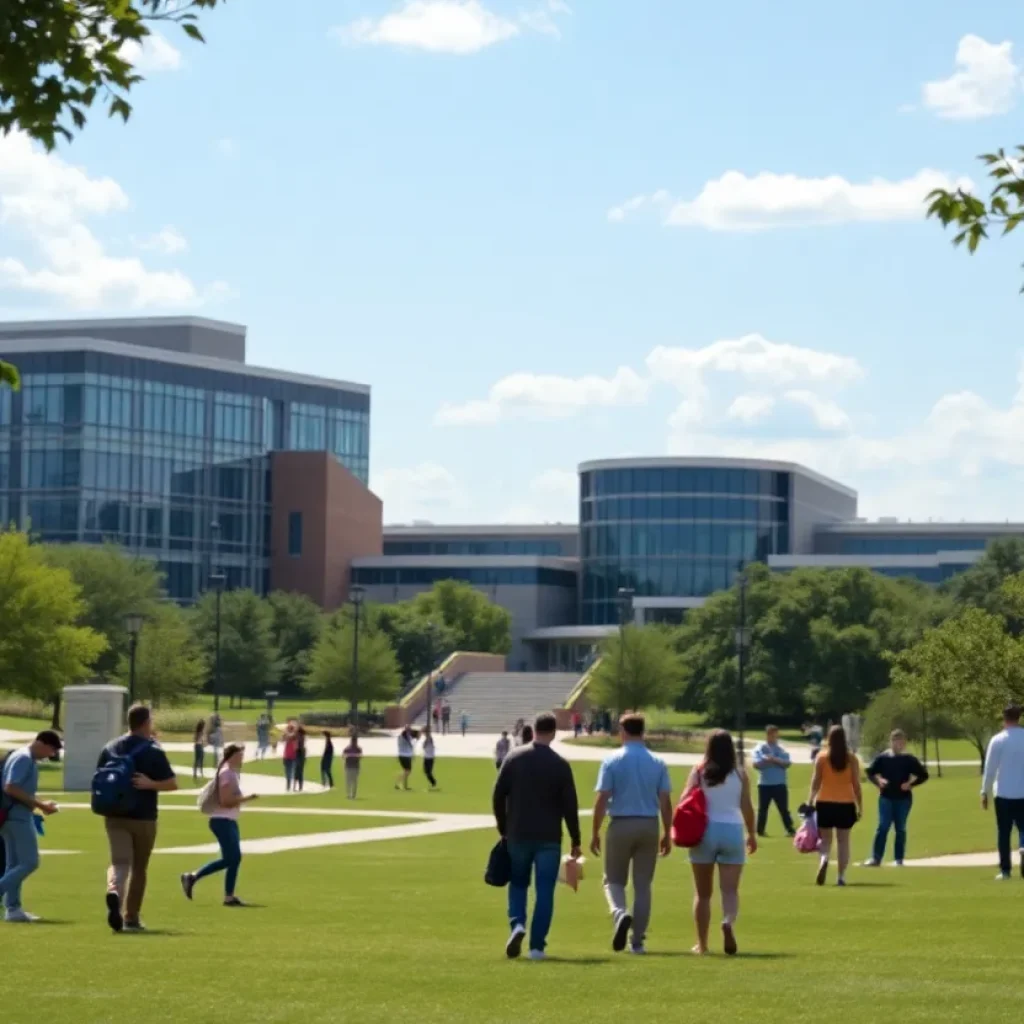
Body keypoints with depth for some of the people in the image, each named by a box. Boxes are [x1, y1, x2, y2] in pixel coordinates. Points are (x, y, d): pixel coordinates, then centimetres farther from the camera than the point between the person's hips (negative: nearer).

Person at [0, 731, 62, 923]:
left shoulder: (29, 760, 17)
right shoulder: (24, 758, -13)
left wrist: (40, 805, 10)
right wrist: (39, 805, -20)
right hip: (18, 818, -10)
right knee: (30, 862, -9)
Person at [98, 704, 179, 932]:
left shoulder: (110, 748, 4)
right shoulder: (153, 751, -7)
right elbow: (172, 784, -10)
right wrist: (151, 784, -11)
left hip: (115, 817, 2)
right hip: (143, 818, -2)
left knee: (119, 862, -3)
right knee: (139, 868, 11)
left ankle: (113, 891, -37)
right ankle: (131, 918, 17)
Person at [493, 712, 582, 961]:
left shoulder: (514, 758, 0)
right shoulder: (560, 764, -4)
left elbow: (498, 796, 1)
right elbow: (570, 805, -4)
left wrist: (503, 829, 13)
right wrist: (575, 841, 4)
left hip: (518, 835, 2)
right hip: (549, 838, -2)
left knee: (518, 883, 17)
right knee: (545, 891, 3)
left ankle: (517, 924, -9)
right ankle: (537, 946, -1)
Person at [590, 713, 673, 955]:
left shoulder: (612, 761, -5)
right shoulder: (657, 763, 2)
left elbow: (602, 799, -8)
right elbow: (665, 802, 1)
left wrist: (595, 833, -1)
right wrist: (667, 834, 10)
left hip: (620, 825, -2)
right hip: (649, 826, 2)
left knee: (614, 880, 12)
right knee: (643, 885, 10)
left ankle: (620, 913, -19)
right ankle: (637, 941, 9)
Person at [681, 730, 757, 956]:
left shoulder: (699, 772, 1)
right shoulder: (740, 775, 3)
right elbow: (747, 807, 4)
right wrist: (752, 834, 15)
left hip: (705, 831, 0)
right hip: (732, 831, 0)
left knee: (703, 893, 11)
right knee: (730, 888, -2)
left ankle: (702, 944, 16)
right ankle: (728, 922, -33)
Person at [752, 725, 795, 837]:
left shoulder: (781, 750, 7)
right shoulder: (760, 748, 2)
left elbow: (787, 763, -7)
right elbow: (756, 764, -9)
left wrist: (775, 760, -18)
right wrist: (766, 760, -19)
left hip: (780, 784, 1)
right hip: (764, 784, -1)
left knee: (784, 808, 3)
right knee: (763, 808, 5)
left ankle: (790, 830, 4)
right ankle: (760, 831, 12)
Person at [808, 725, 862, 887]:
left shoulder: (822, 757, -3)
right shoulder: (851, 758, -1)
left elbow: (816, 781, -6)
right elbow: (856, 784, -1)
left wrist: (810, 800, 0)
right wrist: (860, 805, 5)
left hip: (825, 803, -1)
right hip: (846, 804, 1)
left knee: (826, 839, 8)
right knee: (843, 840, 10)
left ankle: (824, 859, -24)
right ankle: (841, 876, 6)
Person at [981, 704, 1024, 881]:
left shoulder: (998, 740, -5)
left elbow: (990, 768, -4)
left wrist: (985, 792, 4)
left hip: (1003, 793, -1)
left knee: (1003, 832, 5)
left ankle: (1005, 870, 3)